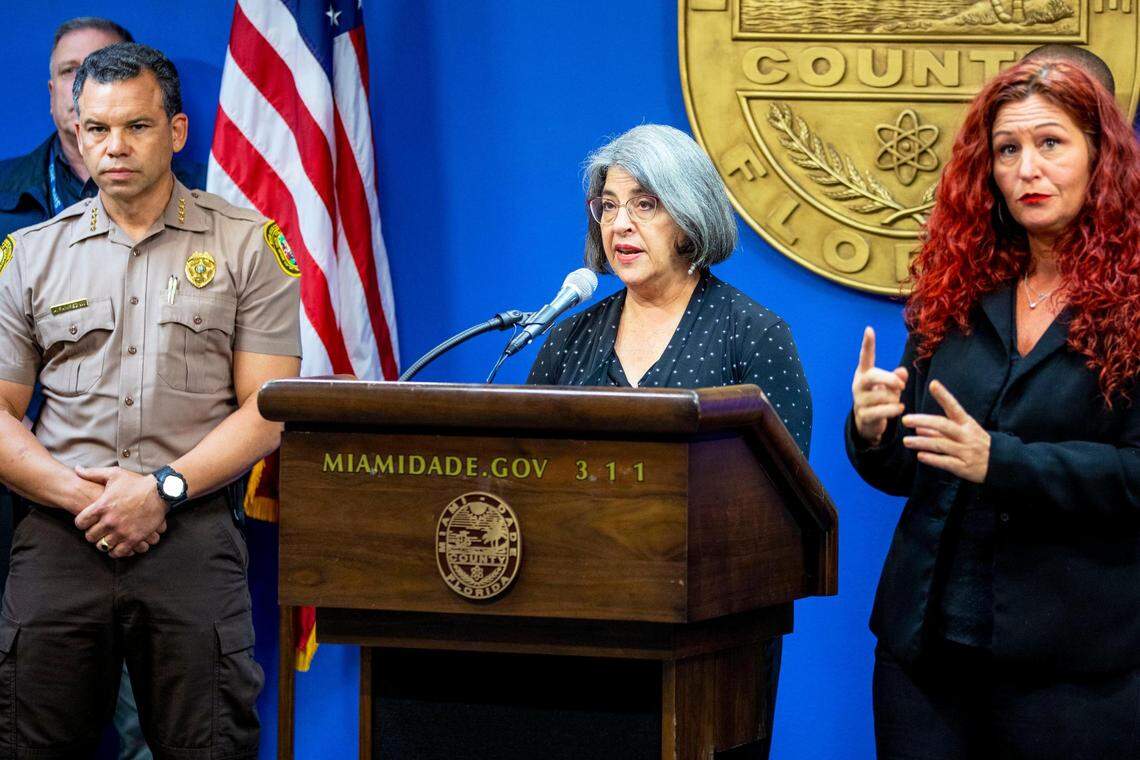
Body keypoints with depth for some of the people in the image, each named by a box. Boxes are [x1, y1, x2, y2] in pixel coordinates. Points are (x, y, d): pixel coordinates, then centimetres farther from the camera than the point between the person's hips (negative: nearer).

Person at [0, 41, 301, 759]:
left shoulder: (248, 245, 6)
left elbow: (266, 411, 1)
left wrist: (162, 490, -12)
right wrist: (84, 498, -9)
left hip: (193, 532, -2)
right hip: (60, 535, 2)